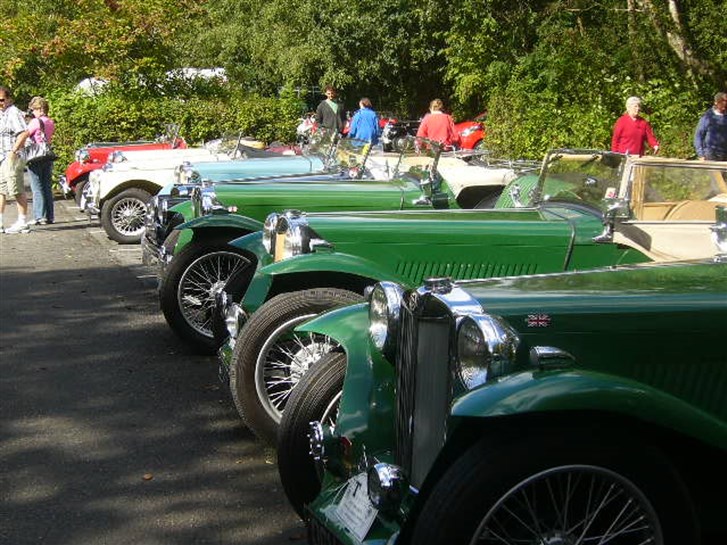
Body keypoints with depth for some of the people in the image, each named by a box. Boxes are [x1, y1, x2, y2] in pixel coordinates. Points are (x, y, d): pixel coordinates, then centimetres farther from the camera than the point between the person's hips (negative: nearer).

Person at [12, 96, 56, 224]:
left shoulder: (36, 122, -14)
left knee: (37, 189, -2)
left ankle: (40, 217, -4)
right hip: (48, 157, 7)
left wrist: (14, 150, -27)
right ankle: (49, 216, 14)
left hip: (35, 158, -7)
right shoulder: (51, 123, 9)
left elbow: (24, 135, -27)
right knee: (47, 187, 12)